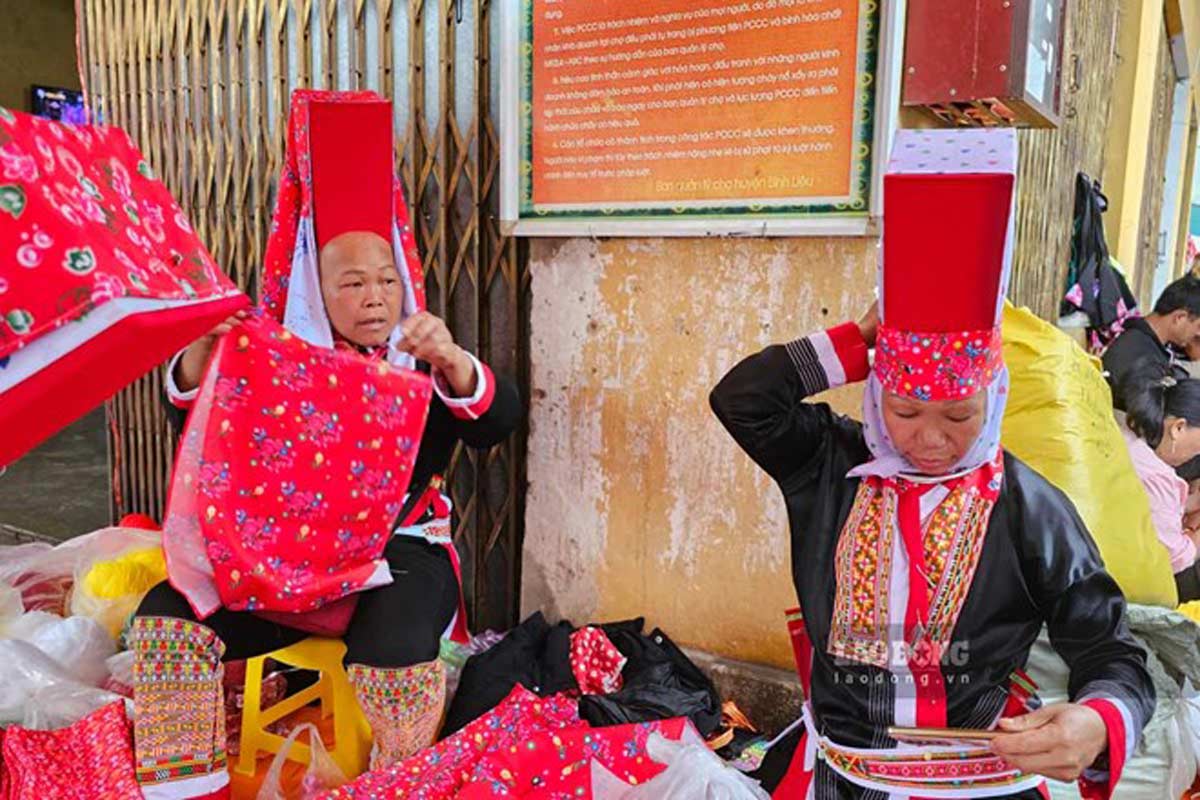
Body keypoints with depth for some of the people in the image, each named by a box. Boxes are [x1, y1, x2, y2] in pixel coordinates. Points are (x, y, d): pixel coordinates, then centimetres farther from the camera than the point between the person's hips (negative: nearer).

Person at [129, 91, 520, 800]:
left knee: (396, 645, -32)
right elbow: (191, 409, 4)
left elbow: (499, 421, -11)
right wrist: (206, 348, -19)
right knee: (168, 613, -17)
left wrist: (450, 358, -32)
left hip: (399, 549, -3)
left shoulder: (427, 368, 6)